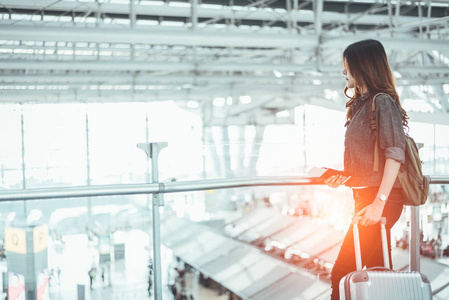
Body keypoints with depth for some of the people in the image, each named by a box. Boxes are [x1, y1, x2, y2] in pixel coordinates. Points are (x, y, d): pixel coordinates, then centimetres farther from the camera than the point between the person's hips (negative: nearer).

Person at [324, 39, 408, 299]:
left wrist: (379, 203, -23)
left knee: (342, 273, -9)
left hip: (382, 199, -9)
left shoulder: (383, 102, -10)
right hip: (367, 197, 9)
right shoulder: (361, 104, 16)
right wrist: (344, 177, 9)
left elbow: (395, 155, -17)